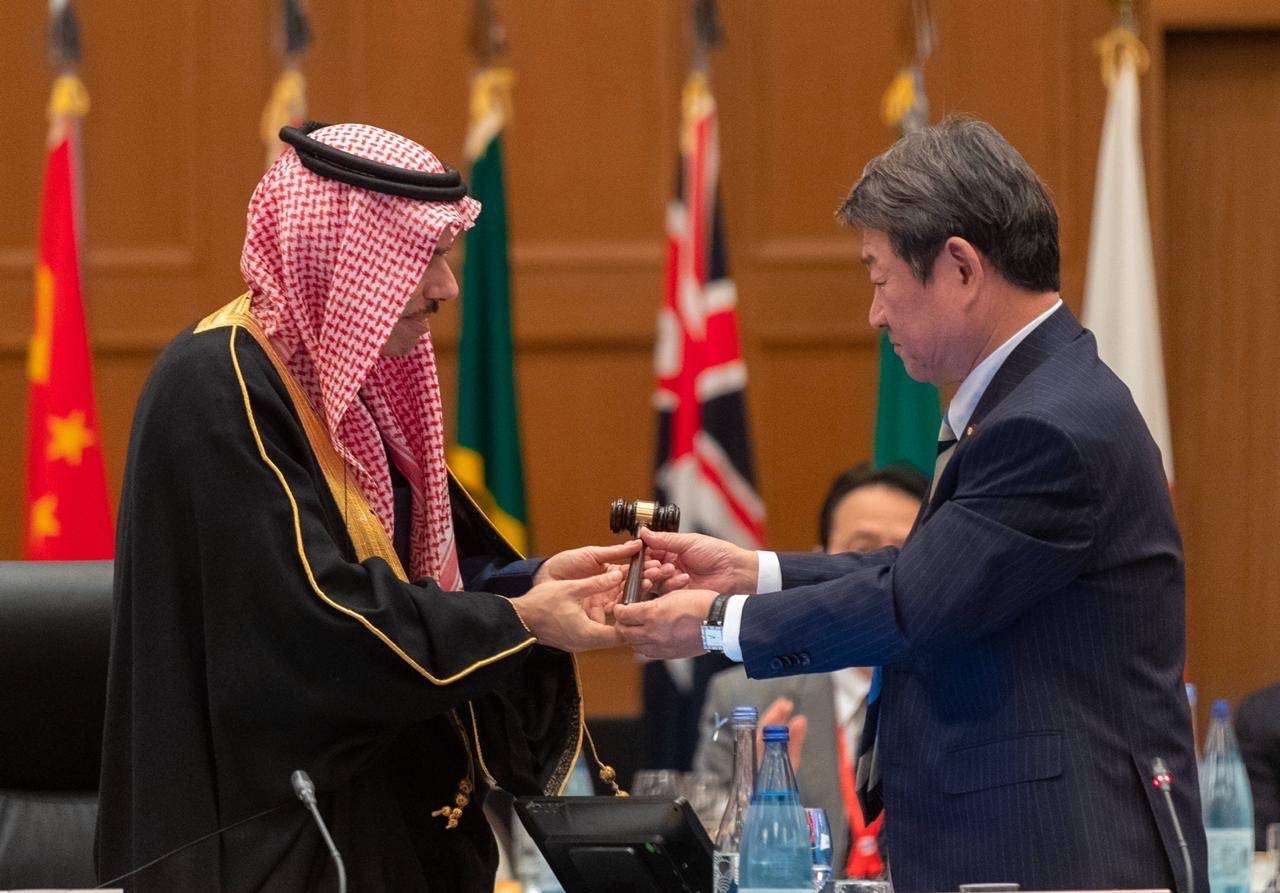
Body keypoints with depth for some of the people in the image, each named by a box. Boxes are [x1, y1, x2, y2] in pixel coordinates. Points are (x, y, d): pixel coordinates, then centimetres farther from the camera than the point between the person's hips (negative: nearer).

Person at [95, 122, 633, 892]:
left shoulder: (350, 381, 11)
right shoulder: (219, 388, -18)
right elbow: (310, 613, -24)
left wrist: (531, 582, -3)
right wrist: (518, 621, -18)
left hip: (381, 805, 9)